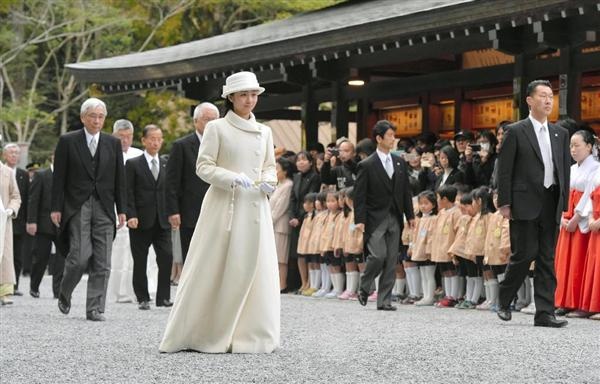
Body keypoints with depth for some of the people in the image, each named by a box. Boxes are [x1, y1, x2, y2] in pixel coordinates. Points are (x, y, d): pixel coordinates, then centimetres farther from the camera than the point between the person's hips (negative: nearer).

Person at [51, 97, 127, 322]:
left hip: (104, 209, 3)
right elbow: (59, 177, 1)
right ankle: (64, 293, 15)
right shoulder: (67, 141, 3)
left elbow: (119, 179, 11)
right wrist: (56, 208, -4)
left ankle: (95, 309, 3)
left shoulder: (113, 143, 11)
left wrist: (121, 210, 6)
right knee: (80, 257, -11)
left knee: (102, 263, -2)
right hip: (77, 208, -3)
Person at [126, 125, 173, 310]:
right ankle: (143, 298, 11)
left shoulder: (166, 165, 13)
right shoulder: (133, 164, 2)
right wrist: (131, 215, -12)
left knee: (166, 257, -8)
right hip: (140, 221, -3)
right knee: (140, 261, 3)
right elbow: (128, 193, -3)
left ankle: (163, 297, -2)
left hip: (162, 220, 3)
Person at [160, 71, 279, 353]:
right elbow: (203, 166, -4)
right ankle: (207, 333, 5)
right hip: (223, 205, -4)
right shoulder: (217, 128, -1)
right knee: (214, 269, -3)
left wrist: (269, 181, -2)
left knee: (254, 268, 2)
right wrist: (233, 178, -18)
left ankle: (249, 335, 9)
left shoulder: (264, 132, 13)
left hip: (254, 207, 4)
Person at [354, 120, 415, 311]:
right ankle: (364, 289, 8)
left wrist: (410, 215, 10)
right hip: (375, 218, -5)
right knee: (378, 255, -16)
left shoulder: (400, 163, 11)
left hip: (394, 218, 5)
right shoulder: (367, 165, -5)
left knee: (391, 261, 3)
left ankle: (384, 300, 8)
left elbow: (405, 191, 15)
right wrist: (359, 220, -13)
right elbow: (359, 195, -7)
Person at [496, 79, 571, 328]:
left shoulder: (560, 134, 14)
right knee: (524, 254, -6)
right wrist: (504, 203, -9)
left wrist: (563, 203, 6)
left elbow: (565, 170, 14)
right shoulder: (516, 131, -1)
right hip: (525, 203, -5)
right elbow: (504, 170, -4)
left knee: (547, 259, 3)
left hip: (551, 204, 5)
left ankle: (545, 313, 5)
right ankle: (504, 301, 16)